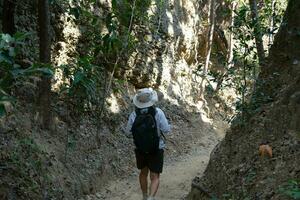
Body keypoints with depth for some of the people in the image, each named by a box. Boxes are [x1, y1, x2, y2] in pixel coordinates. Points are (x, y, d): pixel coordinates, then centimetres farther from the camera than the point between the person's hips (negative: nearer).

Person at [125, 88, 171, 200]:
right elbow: (166, 130, -15)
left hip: (140, 150, 3)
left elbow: (128, 132, -2)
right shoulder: (158, 113, -19)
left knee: (143, 173, 24)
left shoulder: (134, 115, -12)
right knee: (155, 177, 5)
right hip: (156, 150, -3)